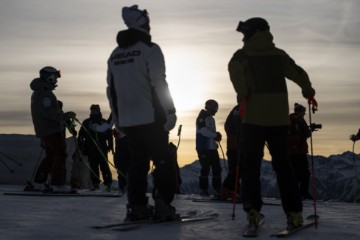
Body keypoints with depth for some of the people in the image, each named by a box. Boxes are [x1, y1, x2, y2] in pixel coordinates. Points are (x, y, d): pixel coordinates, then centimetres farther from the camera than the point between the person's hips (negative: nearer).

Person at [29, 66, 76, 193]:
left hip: (43, 130, 10)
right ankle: (58, 185, -8)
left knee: (51, 156, 18)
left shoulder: (38, 92, 19)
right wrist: (65, 116, -23)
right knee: (60, 155, -7)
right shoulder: (45, 93, -16)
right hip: (52, 130, -10)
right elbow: (48, 112, -25)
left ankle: (39, 182, 19)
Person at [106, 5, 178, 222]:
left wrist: (118, 119, 20)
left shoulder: (115, 54, 13)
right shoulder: (149, 49, -8)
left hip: (128, 120, 6)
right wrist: (170, 112, -10)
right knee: (163, 162, 0)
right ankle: (162, 206, -5)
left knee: (138, 162, 12)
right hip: (151, 117, -6)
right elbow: (159, 84, -15)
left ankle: (137, 207, 10)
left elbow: (112, 89, 15)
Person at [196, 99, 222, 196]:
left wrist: (216, 136, 3)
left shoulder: (211, 119, 20)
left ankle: (217, 189, 6)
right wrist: (215, 135, -14)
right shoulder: (202, 117, -6)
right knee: (205, 168, -7)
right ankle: (203, 189, 2)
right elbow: (203, 131, -17)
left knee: (217, 168, 2)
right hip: (203, 148, -8)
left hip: (212, 147, 8)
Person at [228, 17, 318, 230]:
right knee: (283, 165, 7)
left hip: (254, 117, -3)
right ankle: (294, 212, 0)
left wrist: (242, 97, -17)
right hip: (279, 117, 3)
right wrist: (309, 92, 27)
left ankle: (253, 210, -9)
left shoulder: (244, 54, 3)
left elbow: (235, 71, -17)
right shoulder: (279, 54, 13)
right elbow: (298, 73, 13)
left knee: (252, 164, 3)